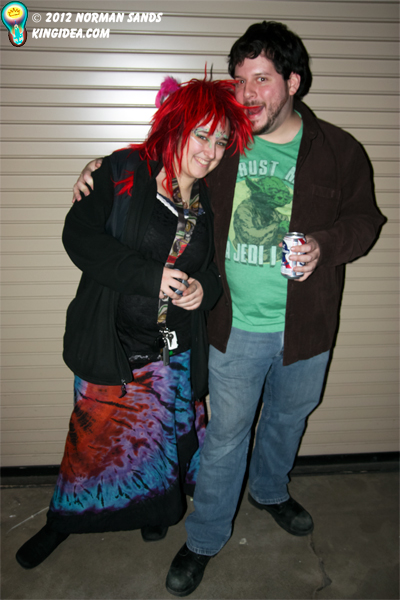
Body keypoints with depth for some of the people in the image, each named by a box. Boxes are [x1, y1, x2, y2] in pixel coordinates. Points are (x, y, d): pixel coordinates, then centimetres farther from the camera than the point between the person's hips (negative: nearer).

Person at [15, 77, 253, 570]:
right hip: (110, 342, -3)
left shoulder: (211, 200, 2)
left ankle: (154, 509, 50)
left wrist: (205, 287, -11)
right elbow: (79, 237, -16)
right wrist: (150, 277, -24)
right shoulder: (124, 172, -10)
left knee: (163, 432, 19)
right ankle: (63, 519, 42)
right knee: (94, 434, 13)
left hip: (173, 352, 3)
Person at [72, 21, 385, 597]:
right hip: (235, 327, -1)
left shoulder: (339, 151, -4)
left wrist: (324, 245, -15)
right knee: (225, 435, 11)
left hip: (305, 328, 2)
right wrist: (104, 167, -5)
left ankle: (270, 490, 57)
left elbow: (364, 217, 6)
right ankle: (204, 539, 36)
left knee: (288, 418, 24)